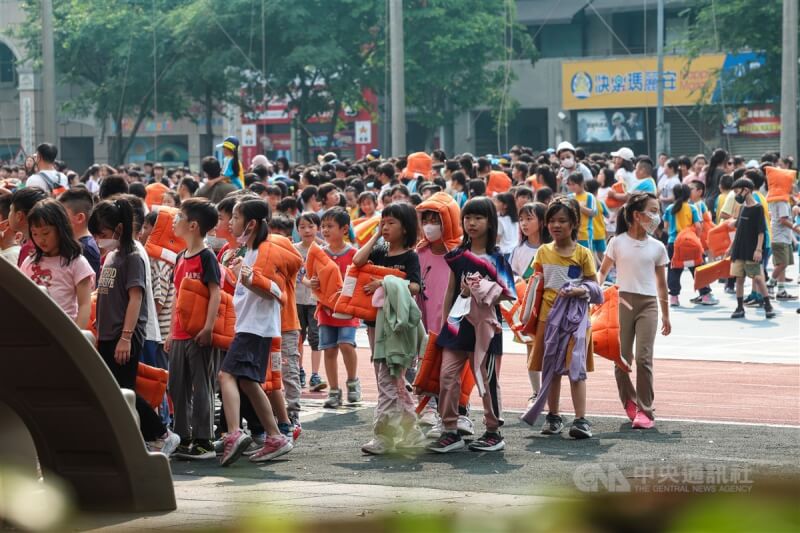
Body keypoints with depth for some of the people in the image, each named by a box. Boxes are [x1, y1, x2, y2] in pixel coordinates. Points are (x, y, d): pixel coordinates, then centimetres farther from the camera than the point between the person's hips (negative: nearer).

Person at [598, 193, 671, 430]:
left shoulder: (657, 247, 6)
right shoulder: (618, 242, 1)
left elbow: (661, 283, 13)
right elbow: (602, 271, 10)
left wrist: (666, 315, 15)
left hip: (648, 303, 0)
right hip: (622, 301, 0)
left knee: (643, 358, -11)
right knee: (621, 358, 4)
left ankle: (644, 410, -7)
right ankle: (630, 403, 23)